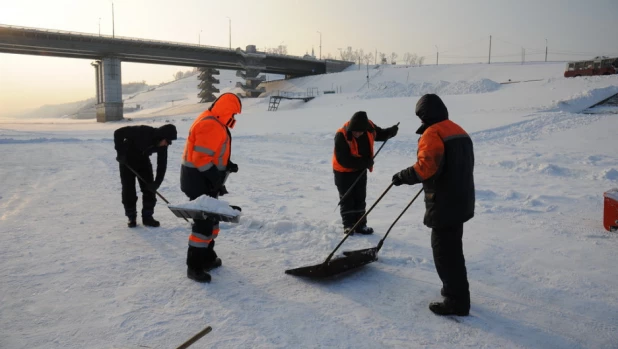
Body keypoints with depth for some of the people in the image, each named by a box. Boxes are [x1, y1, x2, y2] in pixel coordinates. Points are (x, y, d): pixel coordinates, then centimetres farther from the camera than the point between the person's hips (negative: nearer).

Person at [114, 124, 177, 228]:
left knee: (149, 189, -2)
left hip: (143, 160, 5)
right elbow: (118, 133, -27)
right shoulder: (142, 132, -34)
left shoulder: (162, 145, -18)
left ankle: (147, 216, 8)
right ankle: (131, 217, 11)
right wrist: (120, 152, -26)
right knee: (128, 189, -3)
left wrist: (157, 183, -20)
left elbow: (162, 164, -13)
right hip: (127, 160, -4)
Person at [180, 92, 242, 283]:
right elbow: (201, 158, -27)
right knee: (204, 222, -7)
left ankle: (207, 257, 32)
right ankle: (194, 266, 2)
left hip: (206, 181, 11)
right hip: (200, 181, -11)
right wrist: (218, 180, -23)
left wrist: (227, 165, 6)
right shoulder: (210, 126, -22)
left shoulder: (215, 123, 13)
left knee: (211, 218, 19)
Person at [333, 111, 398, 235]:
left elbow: (380, 134, 7)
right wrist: (365, 163, -27)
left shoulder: (369, 128, -15)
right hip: (343, 171, -5)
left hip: (360, 170, 5)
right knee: (347, 199, 5)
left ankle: (360, 225, 21)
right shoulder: (341, 136, -31)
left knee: (360, 198, 12)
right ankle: (348, 225, 16)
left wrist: (391, 131, -14)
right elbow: (343, 160, -29)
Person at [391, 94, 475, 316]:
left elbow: (426, 167, -29)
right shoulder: (458, 131, 13)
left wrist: (403, 176, -16)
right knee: (452, 248, 22)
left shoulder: (432, 133, -16)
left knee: (444, 251, 0)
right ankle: (456, 290, 34)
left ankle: (456, 300, 8)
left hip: (444, 204, -10)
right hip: (460, 201, 10)